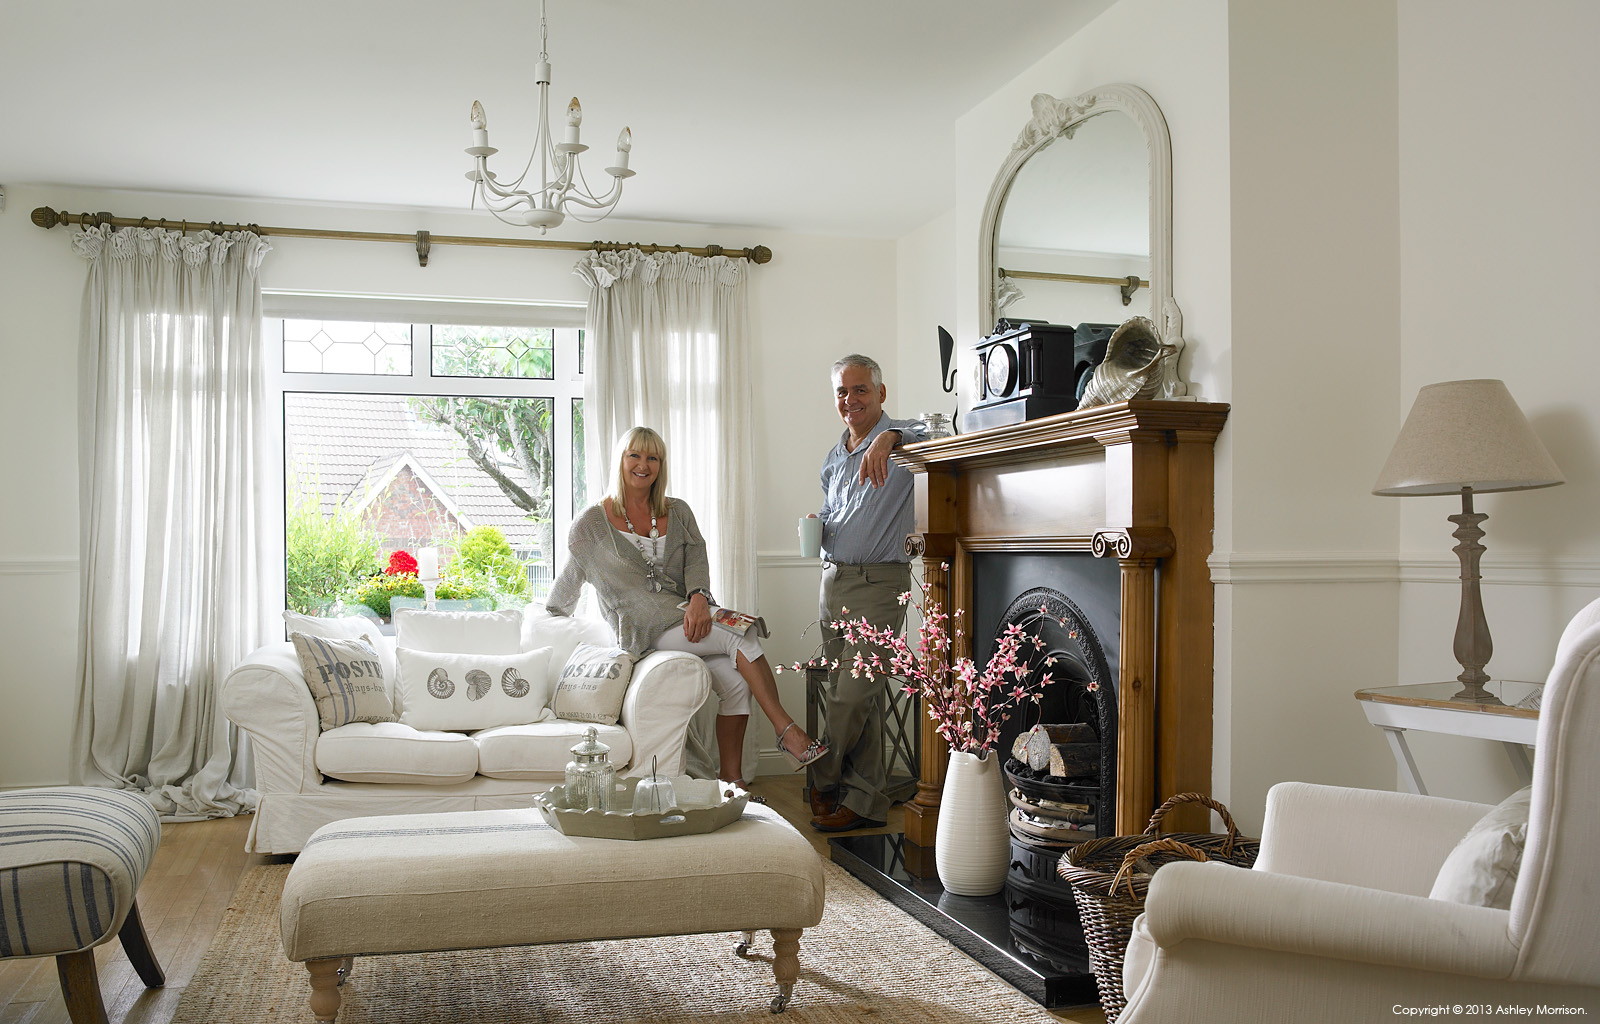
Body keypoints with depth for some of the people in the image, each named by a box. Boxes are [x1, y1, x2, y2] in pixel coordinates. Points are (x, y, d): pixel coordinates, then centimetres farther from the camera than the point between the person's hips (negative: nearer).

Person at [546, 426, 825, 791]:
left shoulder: (678, 512, 16)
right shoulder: (592, 522, 7)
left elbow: (697, 560, 2)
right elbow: (571, 577, 18)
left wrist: (699, 597, -18)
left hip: (689, 615, 4)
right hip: (645, 630, -4)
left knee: (736, 681, -24)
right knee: (742, 637, -27)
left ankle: (731, 778, -14)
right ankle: (786, 730, -23)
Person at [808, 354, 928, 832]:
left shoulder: (900, 441, -6)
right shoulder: (833, 458, 18)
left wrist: (888, 437, -44)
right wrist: (816, 529, 7)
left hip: (879, 582, -7)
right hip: (834, 580, 7)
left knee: (853, 693, -9)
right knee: (854, 694, 9)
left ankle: (824, 782, 10)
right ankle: (866, 798, 16)